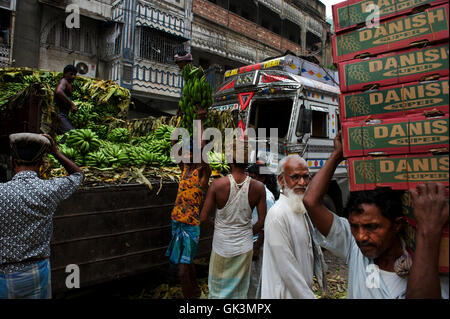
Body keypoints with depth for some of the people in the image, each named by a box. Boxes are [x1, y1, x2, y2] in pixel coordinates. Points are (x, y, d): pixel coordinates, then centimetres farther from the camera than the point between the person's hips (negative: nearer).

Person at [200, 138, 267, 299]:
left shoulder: (217, 184, -19)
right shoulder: (258, 187, -14)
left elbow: (203, 218, -13)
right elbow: (261, 222, -8)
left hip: (222, 247, -1)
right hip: (245, 248, 1)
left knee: (218, 290, 21)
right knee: (240, 290, 22)